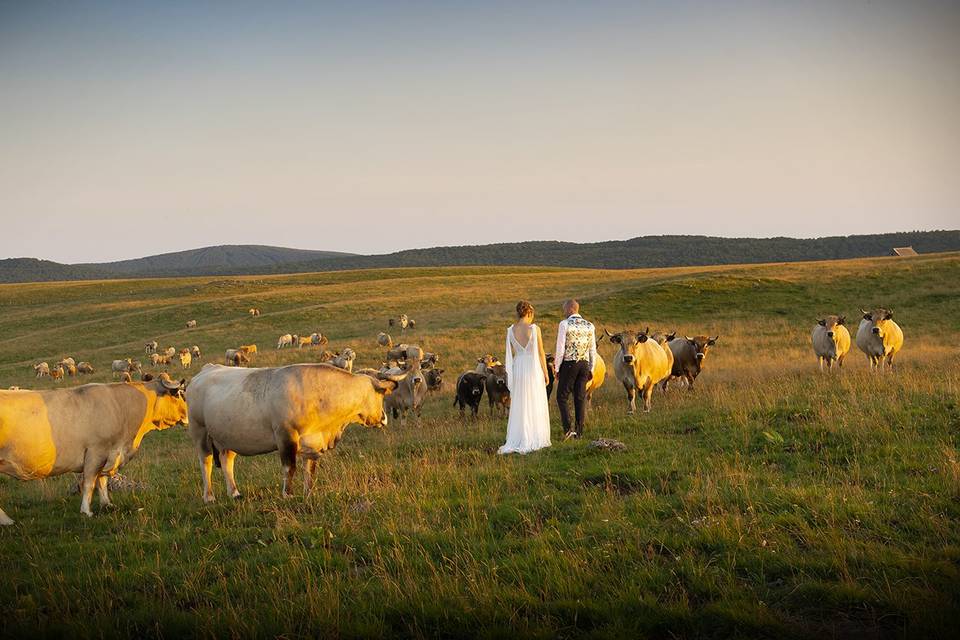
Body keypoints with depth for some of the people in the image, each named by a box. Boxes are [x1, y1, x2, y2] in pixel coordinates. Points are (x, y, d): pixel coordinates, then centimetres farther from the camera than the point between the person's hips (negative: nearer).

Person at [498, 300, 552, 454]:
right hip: (533, 367, -3)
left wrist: (510, 374, 13)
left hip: (518, 367, 3)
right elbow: (541, 353, -8)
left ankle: (515, 441, 8)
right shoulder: (534, 329, -11)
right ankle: (535, 440, 10)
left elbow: (510, 354, 5)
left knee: (519, 406, 10)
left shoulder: (511, 330, 0)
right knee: (535, 405, 7)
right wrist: (545, 372, 1)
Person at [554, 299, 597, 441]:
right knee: (580, 398, 9)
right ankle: (579, 432, 11)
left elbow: (560, 349, -11)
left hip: (569, 364, -5)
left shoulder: (564, 324, -10)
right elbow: (593, 350, 8)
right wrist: (591, 369, 16)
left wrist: (557, 368, -4)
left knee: (562, 397, 3)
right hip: (584, 364, 5)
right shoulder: (589, 326, 6)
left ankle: (568, 429, -10)